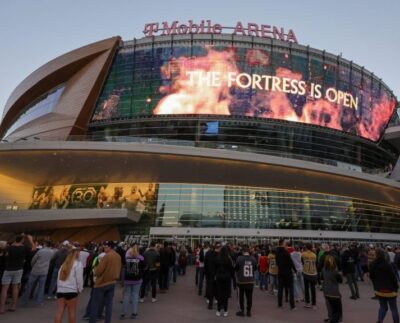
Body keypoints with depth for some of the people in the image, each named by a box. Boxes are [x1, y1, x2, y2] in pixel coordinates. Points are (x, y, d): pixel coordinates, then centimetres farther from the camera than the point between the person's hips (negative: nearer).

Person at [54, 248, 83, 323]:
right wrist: (80, 289, 3)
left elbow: (59, 277, 17)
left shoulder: (64, 264, 19)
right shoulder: (78, 264, -3)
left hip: (60, 290, 6)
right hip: (71, 291, -6)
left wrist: (59, 287, 20)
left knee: (59, 311, 4)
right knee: (72, 312, 5)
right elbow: (79, 278, -9)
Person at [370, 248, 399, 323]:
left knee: (383, 307, 16)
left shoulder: (372, 265, -3)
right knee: (394, 308, 12)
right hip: (389, 289, -4)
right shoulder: (387, 265, -20)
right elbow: (393, 277, -13)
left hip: (379, 289, 4)